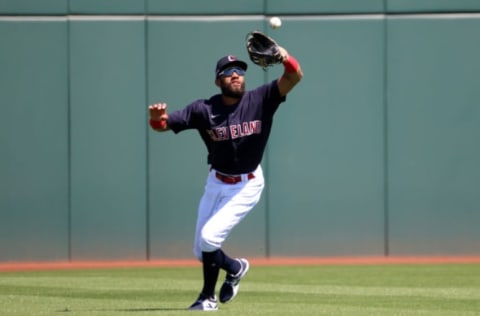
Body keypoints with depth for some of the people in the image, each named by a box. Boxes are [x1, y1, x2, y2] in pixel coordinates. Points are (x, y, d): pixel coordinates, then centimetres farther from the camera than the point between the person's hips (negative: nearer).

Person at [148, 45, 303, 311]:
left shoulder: (260, 100, -14)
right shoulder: (204, 109, -12)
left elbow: (294, 77, -24)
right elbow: (163, 125, -15)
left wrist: (286, 59, -45)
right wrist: (157, 118, -39)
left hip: (247, 185, -4)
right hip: (216, 182, 4)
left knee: (209, 237, -18)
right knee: (200, 251, 9)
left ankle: (208, 297, 7)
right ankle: (235, 267, 41)